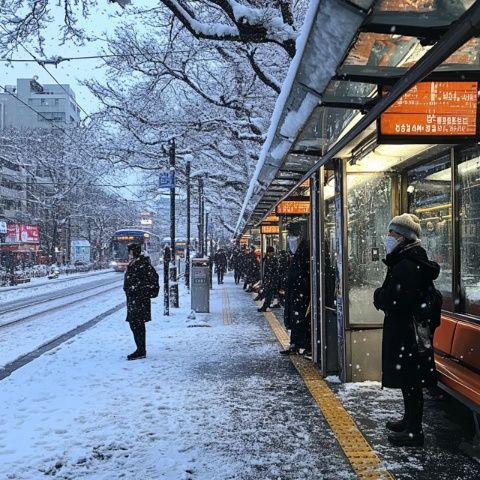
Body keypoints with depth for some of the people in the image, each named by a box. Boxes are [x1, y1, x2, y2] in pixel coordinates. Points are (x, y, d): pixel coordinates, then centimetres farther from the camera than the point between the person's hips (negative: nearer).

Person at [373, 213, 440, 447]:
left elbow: (394, 300, -27)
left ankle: (414, 432, 10)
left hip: (407, 332, -10)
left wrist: (379, 296, -10)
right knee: (407, 379, 20)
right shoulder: (411, 260, 13)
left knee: (410, 381, -1)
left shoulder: (407, 265, -21)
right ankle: (409, 421, 35)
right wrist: (383, 296, 2)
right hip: (404, 330, 10)